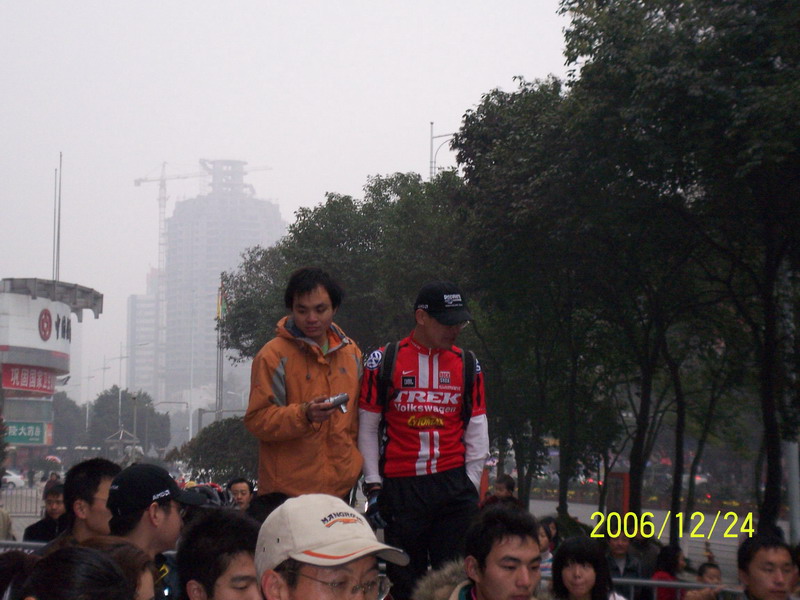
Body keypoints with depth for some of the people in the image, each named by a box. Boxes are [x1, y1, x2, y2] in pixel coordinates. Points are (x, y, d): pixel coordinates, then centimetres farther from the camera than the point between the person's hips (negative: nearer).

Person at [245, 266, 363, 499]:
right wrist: (304, 414, -24)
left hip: (340, 486, 5)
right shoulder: (273, 355, -5)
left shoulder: (350, 352, 13)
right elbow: (257, 420, -10)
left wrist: (353, 466, 15)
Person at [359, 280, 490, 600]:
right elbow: (367, 428, 3)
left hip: (453, 482, 2)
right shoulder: (383, 361, 0)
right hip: (401, 486, -2)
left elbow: (476, 430, 11)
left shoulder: (467, 365, 9)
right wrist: (373, 485, -2)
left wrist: (471, 486, 5)